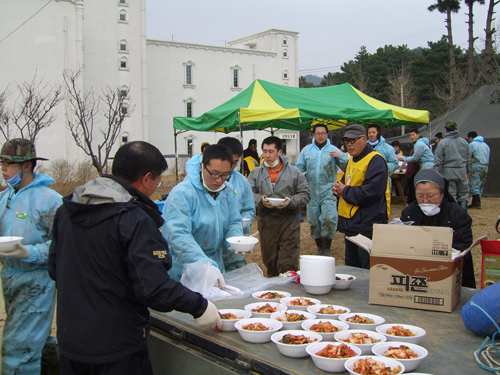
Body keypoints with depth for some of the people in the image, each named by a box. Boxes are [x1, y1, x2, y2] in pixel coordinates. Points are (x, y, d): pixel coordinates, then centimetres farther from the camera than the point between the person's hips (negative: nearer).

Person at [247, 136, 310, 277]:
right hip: (266, 222, 2)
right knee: (269, 262, 13)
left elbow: (305, 194, 3)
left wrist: (290, 202, -14)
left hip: (289, 222, -2)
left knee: (289, 264, -6)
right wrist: (261, 200, -16)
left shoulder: (295, 172, 5)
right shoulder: (256, 173, 10)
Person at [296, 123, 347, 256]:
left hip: (327, 190, -3)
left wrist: (341, 156, -16)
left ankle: (327, 249, 2)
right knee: (313, 221, 9)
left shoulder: (333, 150, 2)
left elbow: (346, 168, 1)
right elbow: (299, 167, 11)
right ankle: (319, 248, 25)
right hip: (311, 190, 3)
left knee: (328, 219, -14)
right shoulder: (307, 150, 8)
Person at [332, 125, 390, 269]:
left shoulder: (375, 161, -14)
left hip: (367, 227, -10)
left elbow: (371, 192, -26)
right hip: (351, 225, 10)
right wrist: (338, 189, 1)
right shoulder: (351, 161, 16)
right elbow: (344, 182, 26)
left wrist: (344, 191, -13)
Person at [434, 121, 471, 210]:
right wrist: (467, 171, 22)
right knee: (463, 194, 12)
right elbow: (469, 159, 13)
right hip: (462, 172, 4)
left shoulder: (443, 143, -7)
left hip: (448, 172, -4)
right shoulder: (464, 142, 7)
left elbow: (438, 162, -8)